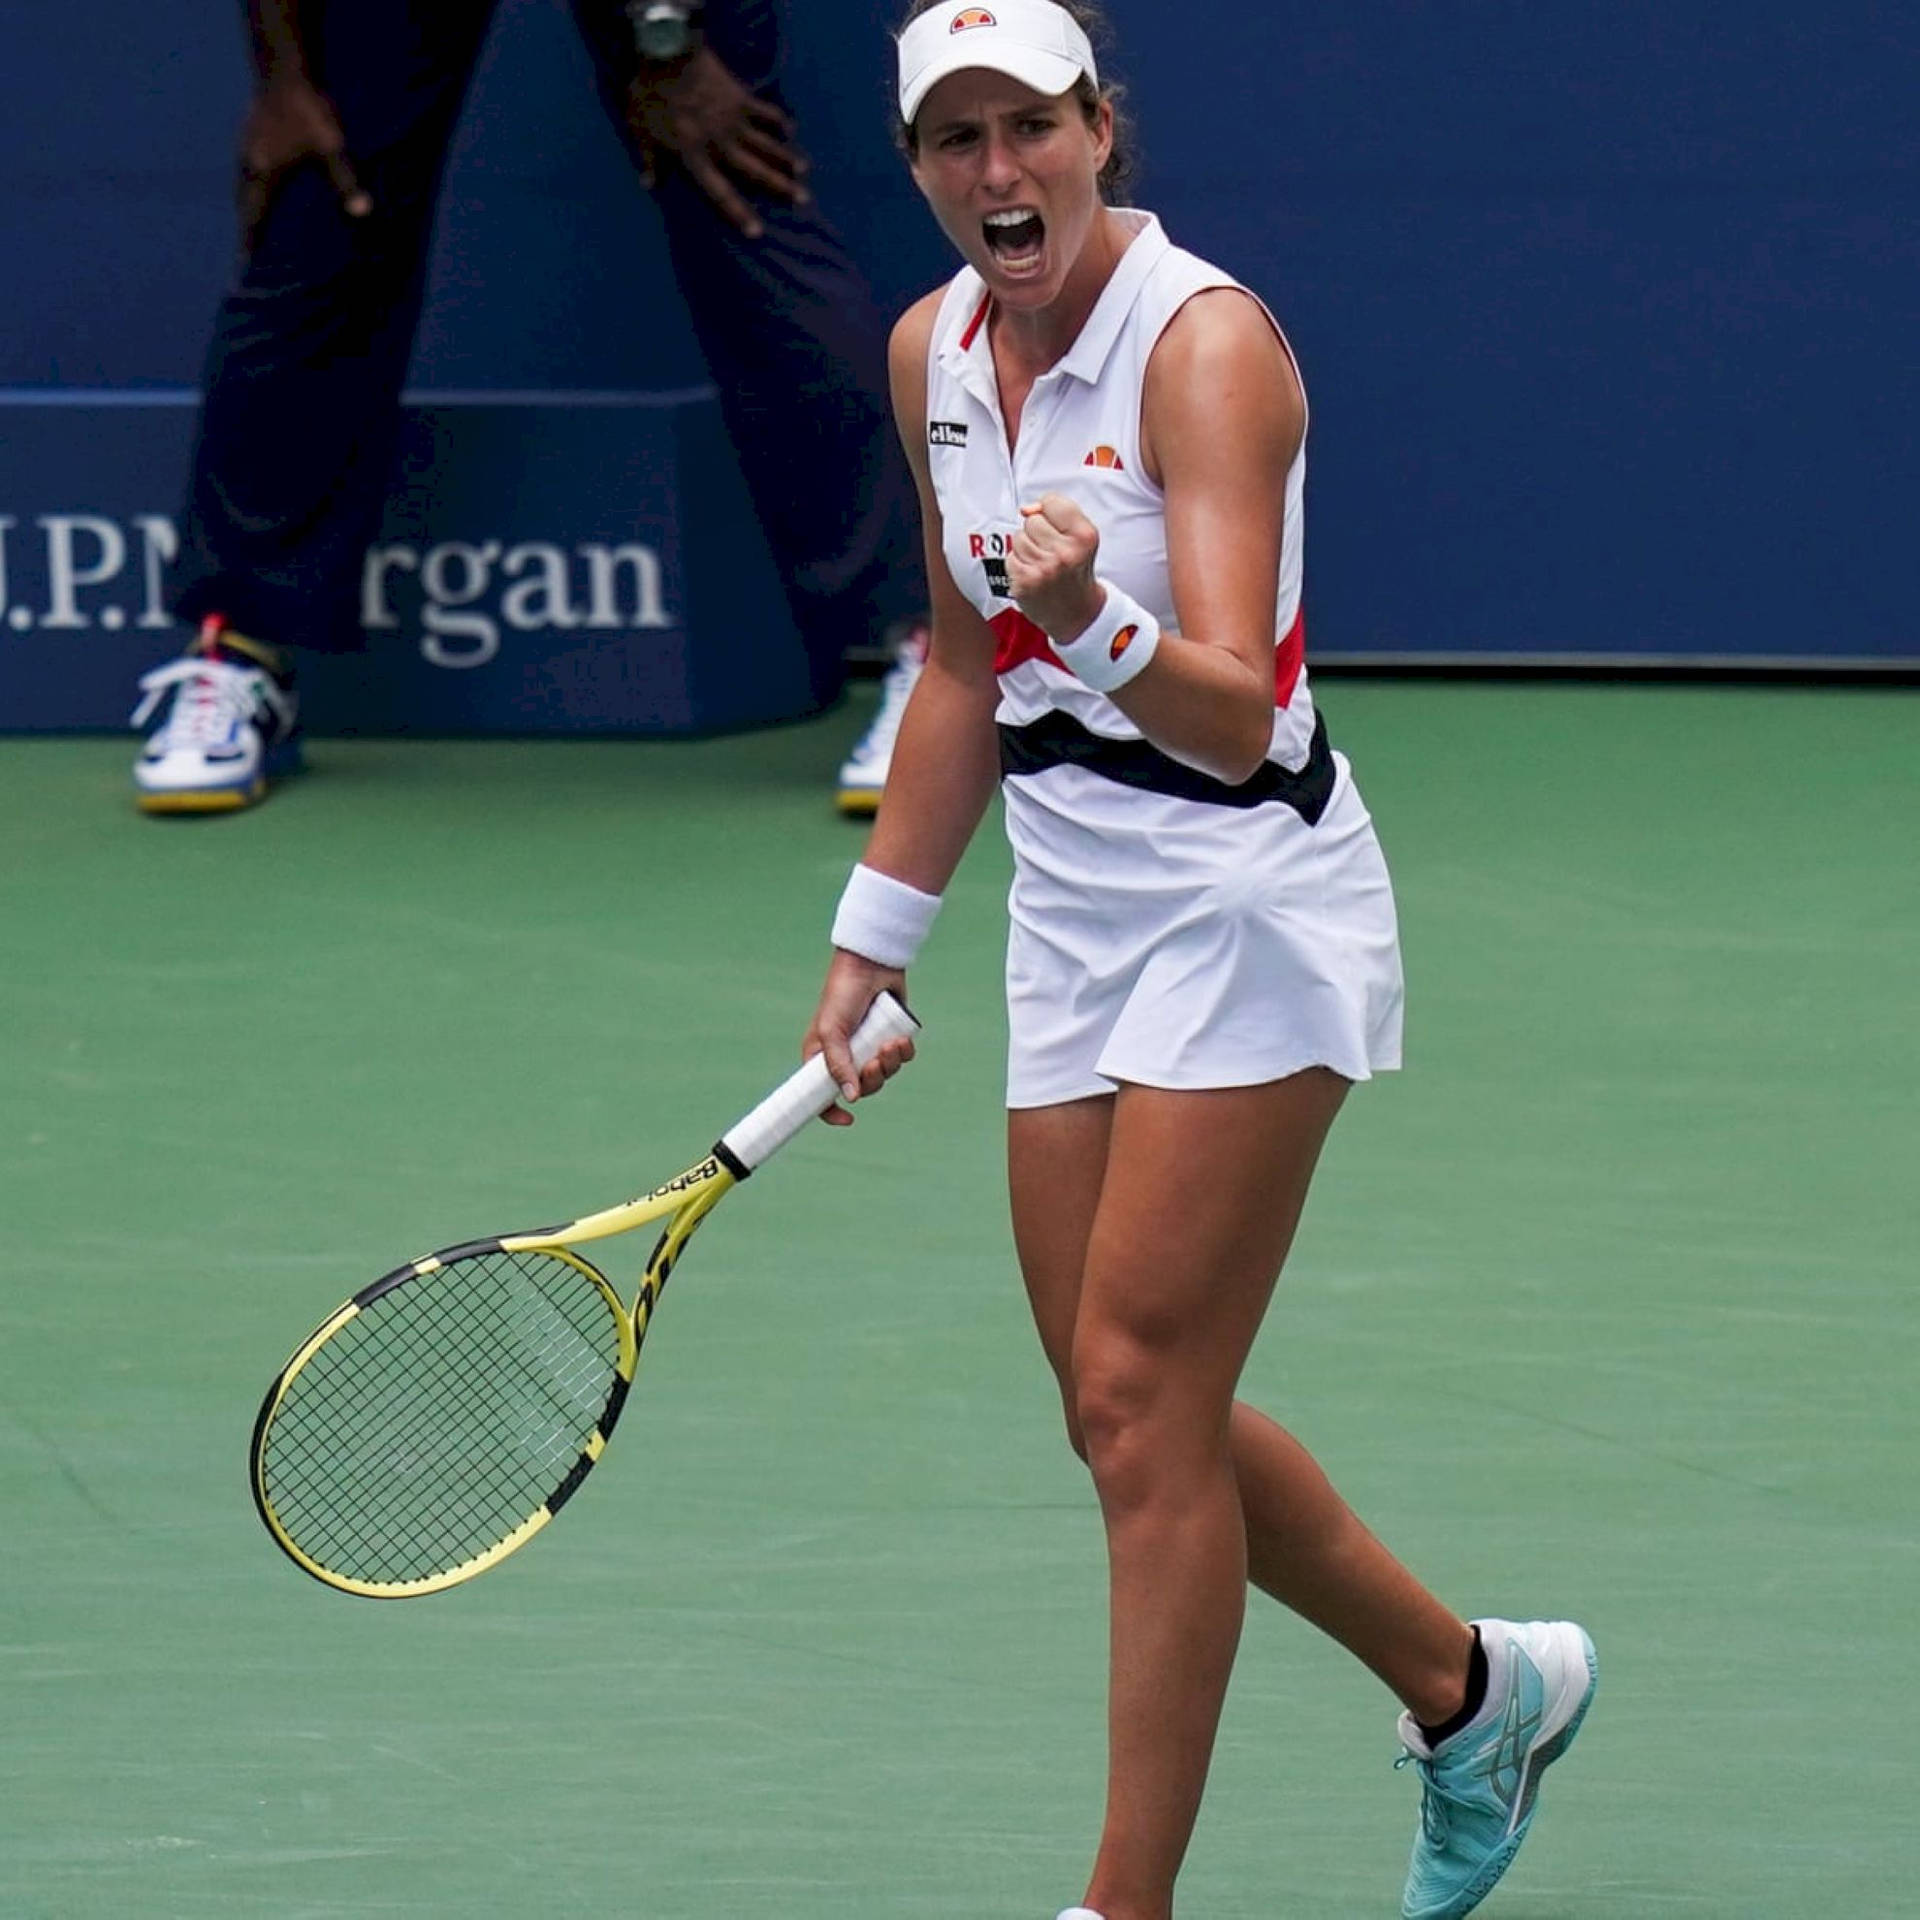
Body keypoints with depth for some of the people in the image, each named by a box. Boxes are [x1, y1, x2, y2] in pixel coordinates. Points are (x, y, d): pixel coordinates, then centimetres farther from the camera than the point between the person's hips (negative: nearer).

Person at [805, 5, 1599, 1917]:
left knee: (1140, 1396, -9)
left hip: (1248, 900, -8)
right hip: (1072, 904, 8)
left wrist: (1094, 620, -47)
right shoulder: (933, 350, 3)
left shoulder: (1206, 345, -19)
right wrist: (872, 938, 16)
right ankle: (1476, 1684, 32)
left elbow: (1234, 716, -29)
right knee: (1127, 1415, 10)